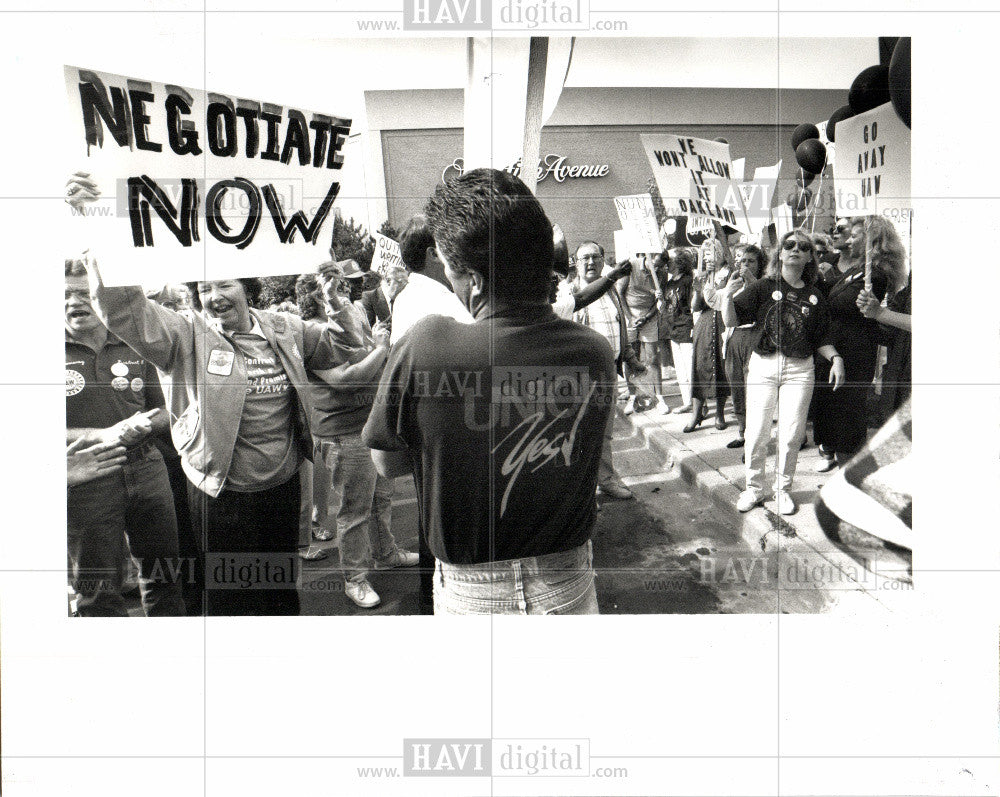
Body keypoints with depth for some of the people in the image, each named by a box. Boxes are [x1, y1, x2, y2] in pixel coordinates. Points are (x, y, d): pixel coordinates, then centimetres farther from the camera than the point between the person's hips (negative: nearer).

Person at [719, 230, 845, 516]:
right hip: (763, 365, -2)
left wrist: (835, 358, -2)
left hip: (800, 369, 2)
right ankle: (753, 488, 18)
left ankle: (783, 489, 20)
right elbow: (732, 321, -4)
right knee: (756, 433, 1)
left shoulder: (814, 297, 10)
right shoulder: (763, 288, 2)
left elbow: (821, 339, 15)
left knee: (792, 434, 3)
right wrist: (728, 296, -21)